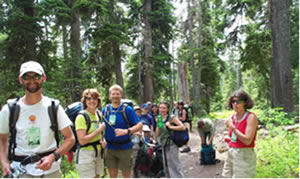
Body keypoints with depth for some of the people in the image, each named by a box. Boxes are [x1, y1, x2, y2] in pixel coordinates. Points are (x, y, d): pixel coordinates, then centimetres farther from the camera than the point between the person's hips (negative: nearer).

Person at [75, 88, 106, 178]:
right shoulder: (81, 117, -16)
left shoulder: (98, 113, 7)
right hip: (86, 154, -8)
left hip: (98, 153, 8)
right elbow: (82, 140, -24)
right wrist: (98, 130, -19)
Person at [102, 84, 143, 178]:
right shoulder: (105, 110, 4)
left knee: (126, 175, 7)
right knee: (112, 175, 13)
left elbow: (139, 125, -12)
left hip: (124, 147, -3)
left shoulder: (127, 109, -7)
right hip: (109, 148, 3)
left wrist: (126, 131, -27)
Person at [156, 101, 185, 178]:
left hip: (171, 145, -7)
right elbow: (157, 135, 8)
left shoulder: (172, 117, -9)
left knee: (174, 165, -5)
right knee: (166, 166, 14)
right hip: (163, 145, 7)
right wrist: (158, 125, -6)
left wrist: (170, 127, -17)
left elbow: (183, 127, -17)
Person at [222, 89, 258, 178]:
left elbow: (247, 141, -21)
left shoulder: (251, 117, -12)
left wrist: (232, 127, -16)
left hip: (245, 156, -7)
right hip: (231, 155, 7)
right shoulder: (232, 117, 7)